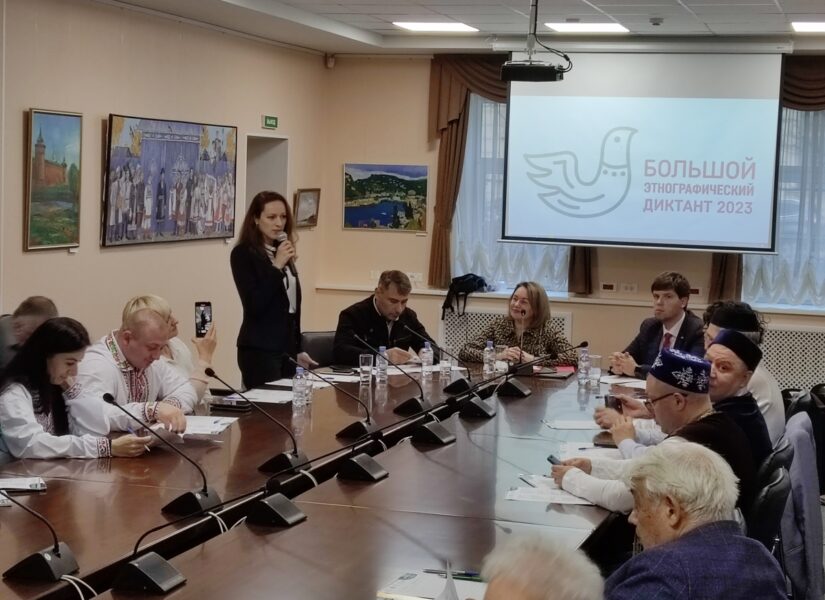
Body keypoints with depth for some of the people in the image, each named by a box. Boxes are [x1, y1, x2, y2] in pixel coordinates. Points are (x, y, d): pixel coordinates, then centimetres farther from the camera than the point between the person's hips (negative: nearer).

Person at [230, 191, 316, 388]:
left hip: (286, 348, 7)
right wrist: (276, 267, -19)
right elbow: (254, 305, -17)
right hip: (259, 350, -7)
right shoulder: (243, 254, -8)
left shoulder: (281, 252, 13)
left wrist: (297, 350, 19)